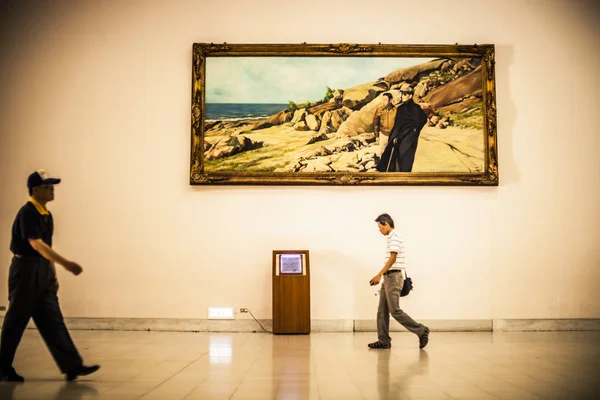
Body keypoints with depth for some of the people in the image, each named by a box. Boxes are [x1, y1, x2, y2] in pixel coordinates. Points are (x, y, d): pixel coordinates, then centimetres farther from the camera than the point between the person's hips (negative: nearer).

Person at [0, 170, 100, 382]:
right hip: (25, 270, -8)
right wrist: (66, 263, -33)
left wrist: (53, 275, 19)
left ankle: (72, 366, 2)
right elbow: (37, 244, -26)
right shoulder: (27, 213, -15)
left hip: (43, 271, 8)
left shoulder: (47, 215, 12)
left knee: (53, 320, 4)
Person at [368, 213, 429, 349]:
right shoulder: (391, 237, 18)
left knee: (395, 311, -8)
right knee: (382, 311, 7)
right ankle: (384, 341, 8)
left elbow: (393, 258, -20)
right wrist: (381, 276, 19)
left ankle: (421, 331, 1)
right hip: (388, 277, 10)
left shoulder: (394, 237, -12)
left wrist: (379, 274, -21)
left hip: (393, 277, -10)